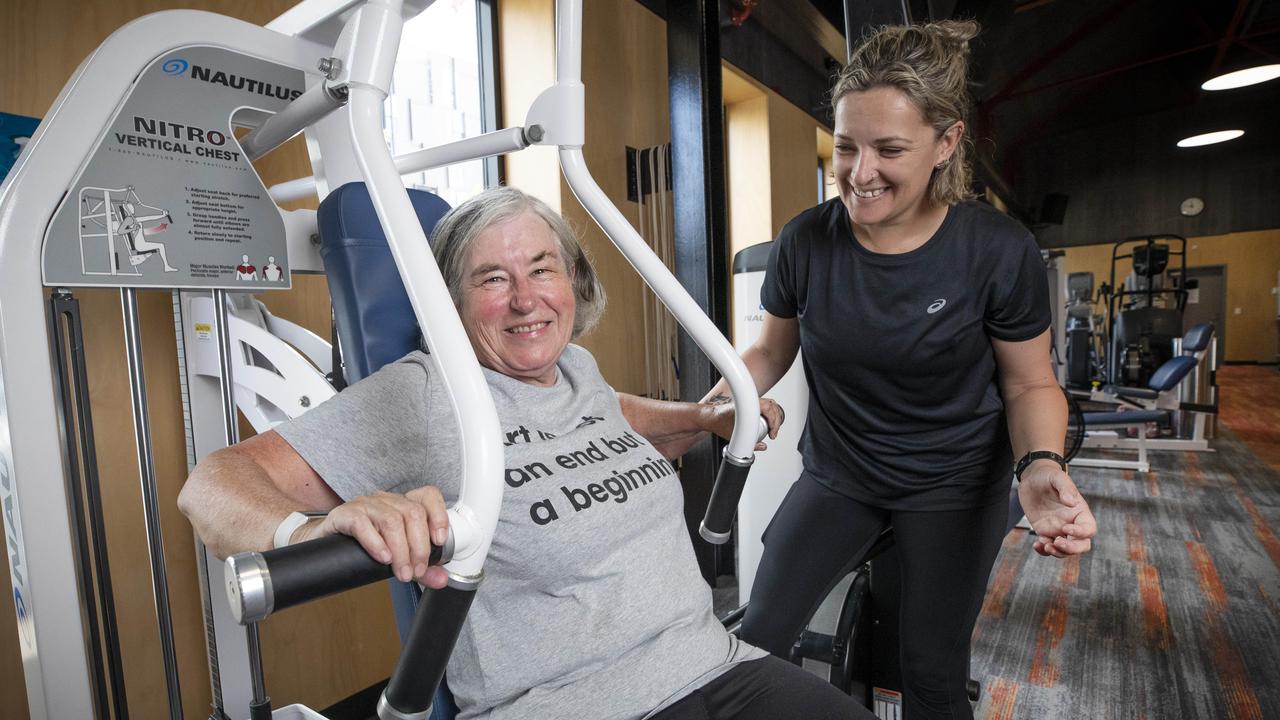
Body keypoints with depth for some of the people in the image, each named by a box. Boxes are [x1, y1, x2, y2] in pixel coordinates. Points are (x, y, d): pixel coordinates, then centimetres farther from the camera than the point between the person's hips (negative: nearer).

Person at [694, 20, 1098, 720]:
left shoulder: (999, 250, -18)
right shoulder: (804, 242, -14)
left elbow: (1030, 385, -6)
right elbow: (769, 353, 1)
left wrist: (1040, 467, -26)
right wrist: (717, 404, -16)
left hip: (953, 486, -1)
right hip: (837, 474, 2)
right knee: (759, 637, 3)